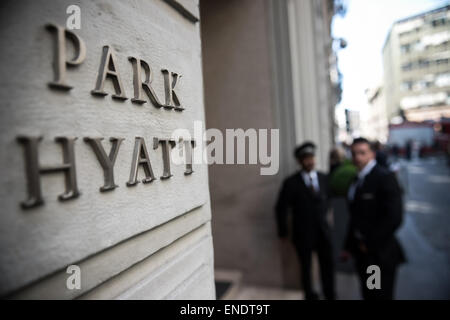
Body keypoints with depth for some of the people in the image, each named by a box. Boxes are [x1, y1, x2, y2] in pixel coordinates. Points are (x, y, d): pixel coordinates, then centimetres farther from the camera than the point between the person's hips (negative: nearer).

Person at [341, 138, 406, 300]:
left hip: (380, 253, -7)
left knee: (381, 295, 7)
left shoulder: (385, 177, -15)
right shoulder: (357, 181, 8)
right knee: (367, 294, 19)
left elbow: (394, 217, -22)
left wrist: (370, 243, -14)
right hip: (362, 250, 7)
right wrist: (349, 246, 11)